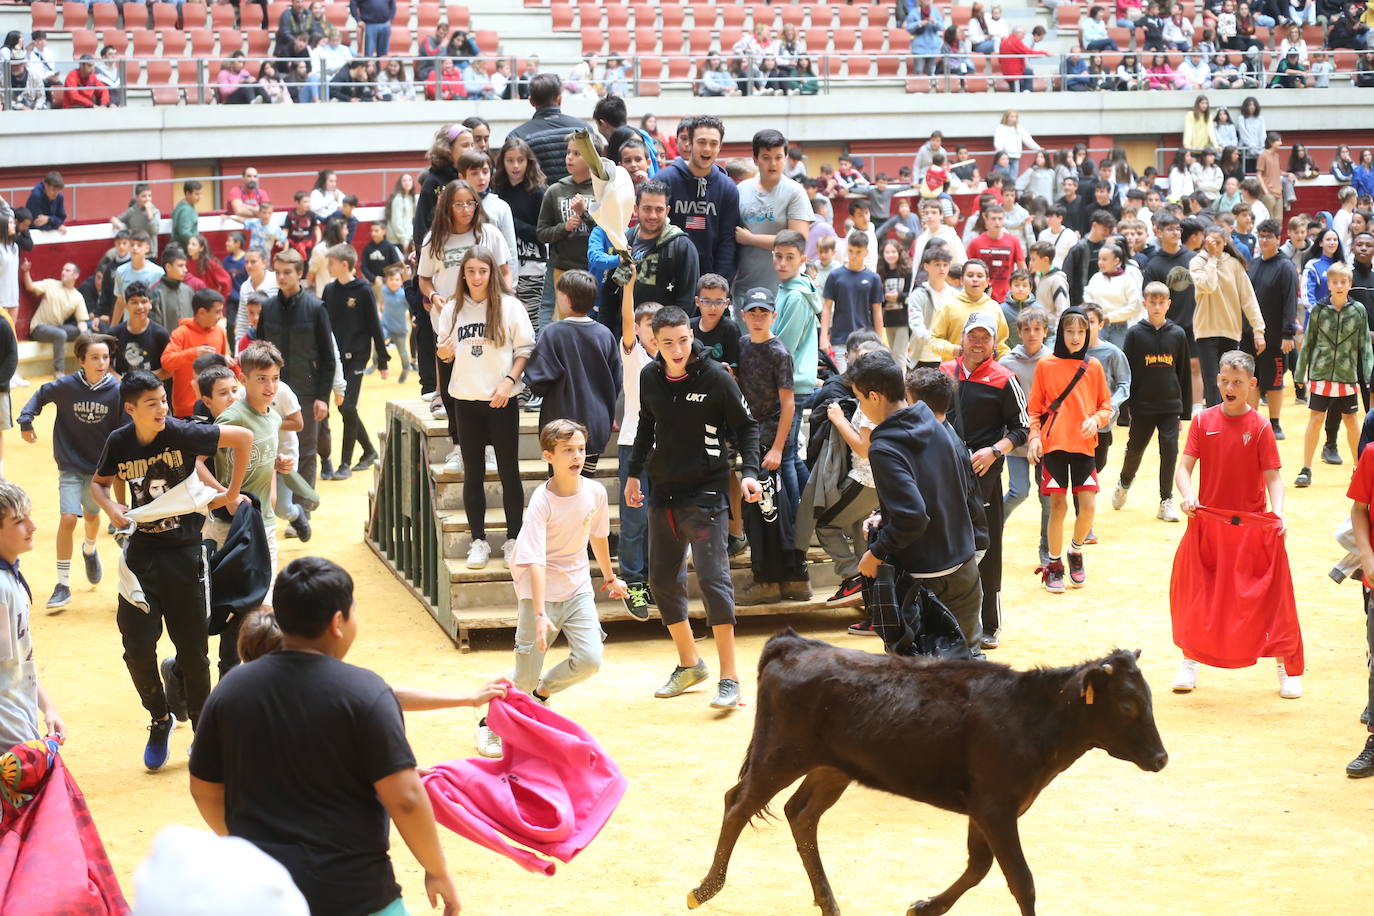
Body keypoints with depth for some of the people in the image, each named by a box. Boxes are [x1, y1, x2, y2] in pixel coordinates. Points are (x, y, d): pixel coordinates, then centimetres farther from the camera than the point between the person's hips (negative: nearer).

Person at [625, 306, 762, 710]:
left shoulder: (715, 376, -11)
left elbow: (746, 426, -3)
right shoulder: (650, 377, 3)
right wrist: (634, 472, 18)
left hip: (705, 491, -6)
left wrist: (749, 471, -15)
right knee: (662, 579, 10)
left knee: (713, 577, -11)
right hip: (662, 491, 6)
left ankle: (729, 676, -5)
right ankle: (689, 663, 27)